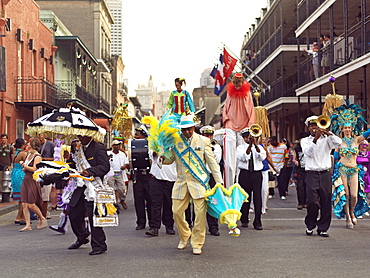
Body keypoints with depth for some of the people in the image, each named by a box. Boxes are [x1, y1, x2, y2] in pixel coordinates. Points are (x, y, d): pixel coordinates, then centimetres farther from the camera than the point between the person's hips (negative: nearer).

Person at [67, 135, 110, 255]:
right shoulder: (80, 148, 15)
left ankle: (99, 245, 3)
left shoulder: (99, 148, -11)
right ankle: (82, 237, 34)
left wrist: (89, 171, -32)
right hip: (81, 187, 8)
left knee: (93, 216, -8)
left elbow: (105, 167, -20)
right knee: (74, 212, 12)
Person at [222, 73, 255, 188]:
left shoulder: (247, 93, 6)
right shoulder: (230, 93, 11)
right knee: (229, 160, -8)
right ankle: (229, 188, -7)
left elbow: (251, 110, 7)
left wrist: (251, 125, -1)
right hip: (231, 127, 1)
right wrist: (226, 119, 5)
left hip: (243, 127, -1)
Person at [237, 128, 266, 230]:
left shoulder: (258, 147, 11)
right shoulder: (240, 148, 7)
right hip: (245, 174, -1)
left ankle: (257, 222, -1)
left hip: (257, 174, 1)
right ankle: (244, 220, 17)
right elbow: (244, 158, -13)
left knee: (257, 197, -5)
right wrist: (250, 145, -20)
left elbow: (262, 157, -10)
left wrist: (255, 144, -20)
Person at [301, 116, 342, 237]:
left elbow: (338, 142, -8)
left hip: (325, 174, 1)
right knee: (312, 202, -8)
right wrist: (315, 139, -19)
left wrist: (327, 133, -17)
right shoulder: (305, 141, 10)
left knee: (326, 202, -1)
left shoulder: (326, 139, 11)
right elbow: (308, 153, -9)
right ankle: (310, 226, 12)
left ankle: (323, 228, 10)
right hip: (312, 175, -1)